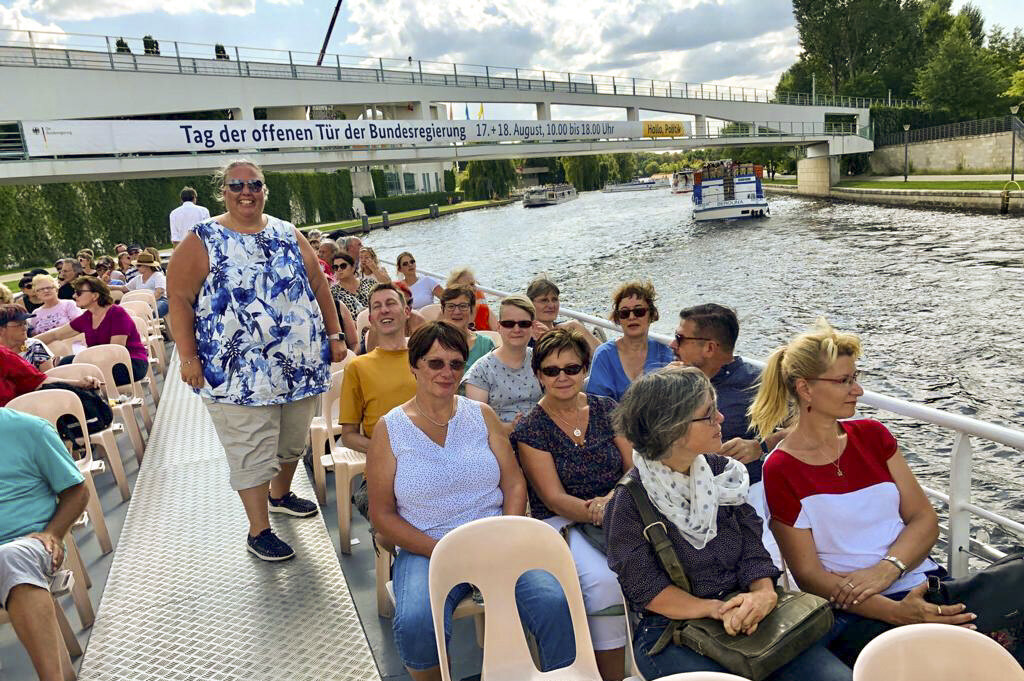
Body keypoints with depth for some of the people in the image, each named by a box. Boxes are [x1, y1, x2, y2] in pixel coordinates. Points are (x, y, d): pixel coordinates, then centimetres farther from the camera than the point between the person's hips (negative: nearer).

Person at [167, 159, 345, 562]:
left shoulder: (288, 235, 10)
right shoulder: (202, 240, -2)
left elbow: (318, 285, 11)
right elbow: (179, 298, -6)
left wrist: (335, 335, 6)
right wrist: (188, 355, -14)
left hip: (300, 365, 5)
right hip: (239, 372, -5)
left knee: (293, 441, 19)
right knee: (253, 455, 0)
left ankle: (280, 495, 45)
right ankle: (258, 531, 16)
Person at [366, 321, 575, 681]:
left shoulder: (482, 415, 8)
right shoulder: (389, 429, 0)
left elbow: (514, 483, 6)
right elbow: (382, 515, 0)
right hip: (424, 549, -1)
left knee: (553, 602, -24)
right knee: (415, 624, -31)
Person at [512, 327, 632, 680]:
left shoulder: (607, 410, 6)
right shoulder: (530, 429, -3)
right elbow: (555, 499, -8)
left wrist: (613, 499, -19)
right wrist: (600, 513, -25)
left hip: (617, 514, 3)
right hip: (561, 522, -3)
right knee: (604, 580, -30)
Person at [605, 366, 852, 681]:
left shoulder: (722, 471, 6)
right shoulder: (629, 501, -11)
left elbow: (752, 550, 5)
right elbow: (647, 590, -11)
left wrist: (764, 593, -15)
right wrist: (718, 610, -23)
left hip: (744, 616, 5)